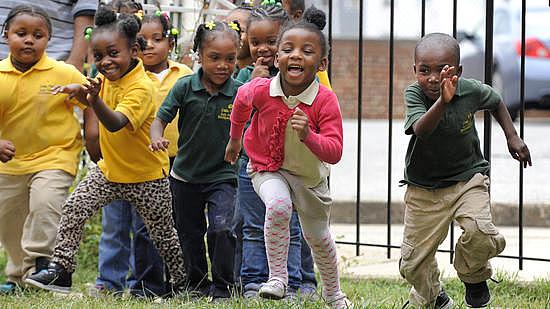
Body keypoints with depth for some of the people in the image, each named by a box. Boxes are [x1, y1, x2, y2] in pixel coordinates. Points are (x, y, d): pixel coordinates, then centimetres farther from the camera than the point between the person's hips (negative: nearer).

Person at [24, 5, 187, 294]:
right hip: (109, 169, 6)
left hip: (146, 176, -6)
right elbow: (91, 95, 16)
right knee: (73, 208, -10)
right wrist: (78, 90, -8)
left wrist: (96, 101, -59)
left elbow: (116, 123, -41)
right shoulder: (107, 78, -4)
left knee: (162, 233, 9)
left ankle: (181, 281, 29)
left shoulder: (141, 87, -27)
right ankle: (60, 270, -7)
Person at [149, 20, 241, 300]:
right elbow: (160, 118, -5)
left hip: (222, 175, -2)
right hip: (186, 175, 2)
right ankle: (198, 285, 31)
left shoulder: (239, 93, -9)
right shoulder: (185, 87, -8)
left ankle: (223, 286, -6)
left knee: (221, 230, -20)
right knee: (190, 235, 13)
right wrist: (157, 138, -26)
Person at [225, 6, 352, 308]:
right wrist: (234, 139, 17)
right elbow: (241, 100, 3)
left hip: (310, 175, 1)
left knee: (318, 236, 17)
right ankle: (277, 277, -20)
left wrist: (308, 136, -49)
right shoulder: (260, 90, -23)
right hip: (267, 168, -1)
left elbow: (334, 152, -30)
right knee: (278, 206, -33)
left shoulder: (325, 100, -28)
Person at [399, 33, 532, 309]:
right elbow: (420, 130, -40)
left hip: (467, 179, 0)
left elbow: (496, 101, 12)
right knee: (412, 265, 3)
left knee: (478, 230, -29)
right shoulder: (414, 94, -19)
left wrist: (512, 137, 7)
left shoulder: (471, 91, -13)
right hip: (423, 189, 0)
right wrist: (443, 101, -55)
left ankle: (474, 276, 6)